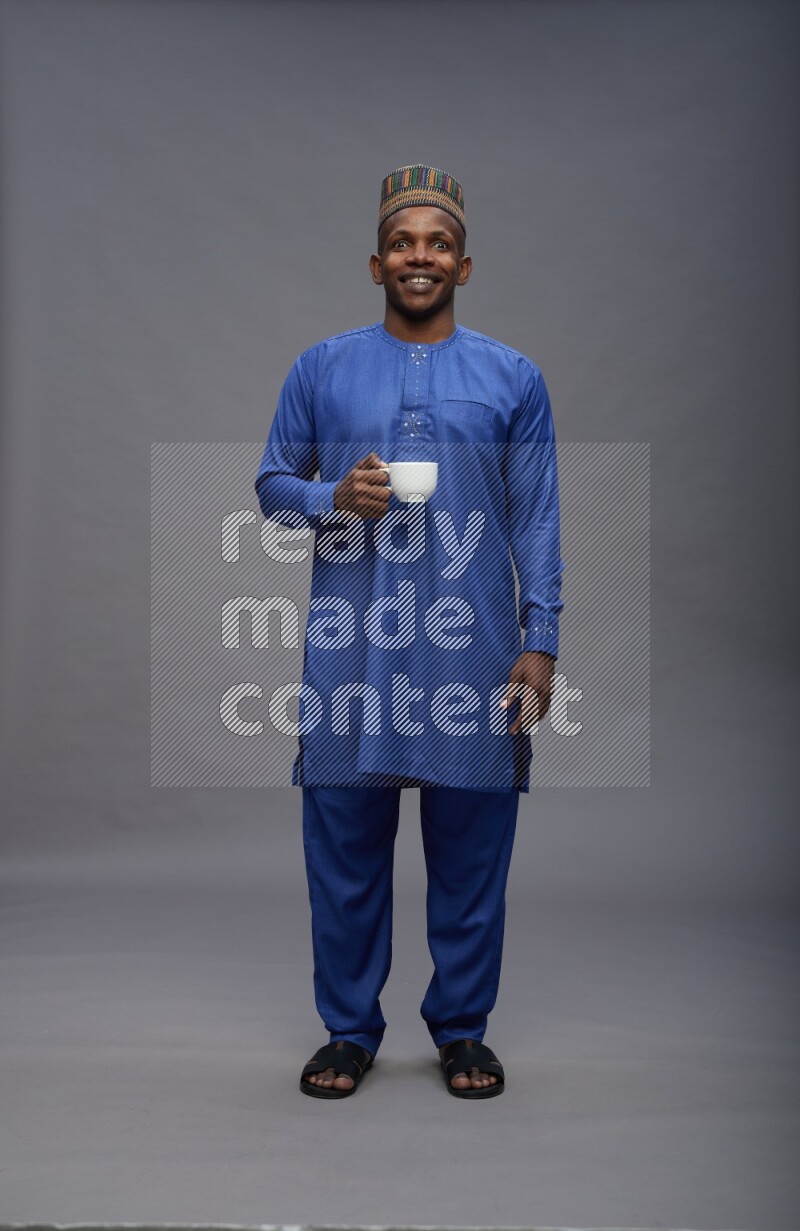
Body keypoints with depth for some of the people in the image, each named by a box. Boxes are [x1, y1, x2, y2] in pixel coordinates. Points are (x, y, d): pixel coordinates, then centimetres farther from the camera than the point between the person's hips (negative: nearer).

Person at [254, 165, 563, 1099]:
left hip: (475, 651, 0)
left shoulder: (514, 379, 8)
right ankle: (349, 1029, 21)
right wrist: (334, 497, -10)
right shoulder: (321, 369, 9)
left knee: (471, 847, 5)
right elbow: (272, 485, 11)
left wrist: (540, 643, -2)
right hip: (350, 650, 1)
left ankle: (462, 1029, 22)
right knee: (344, 843, 5)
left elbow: (537, 523, 6)